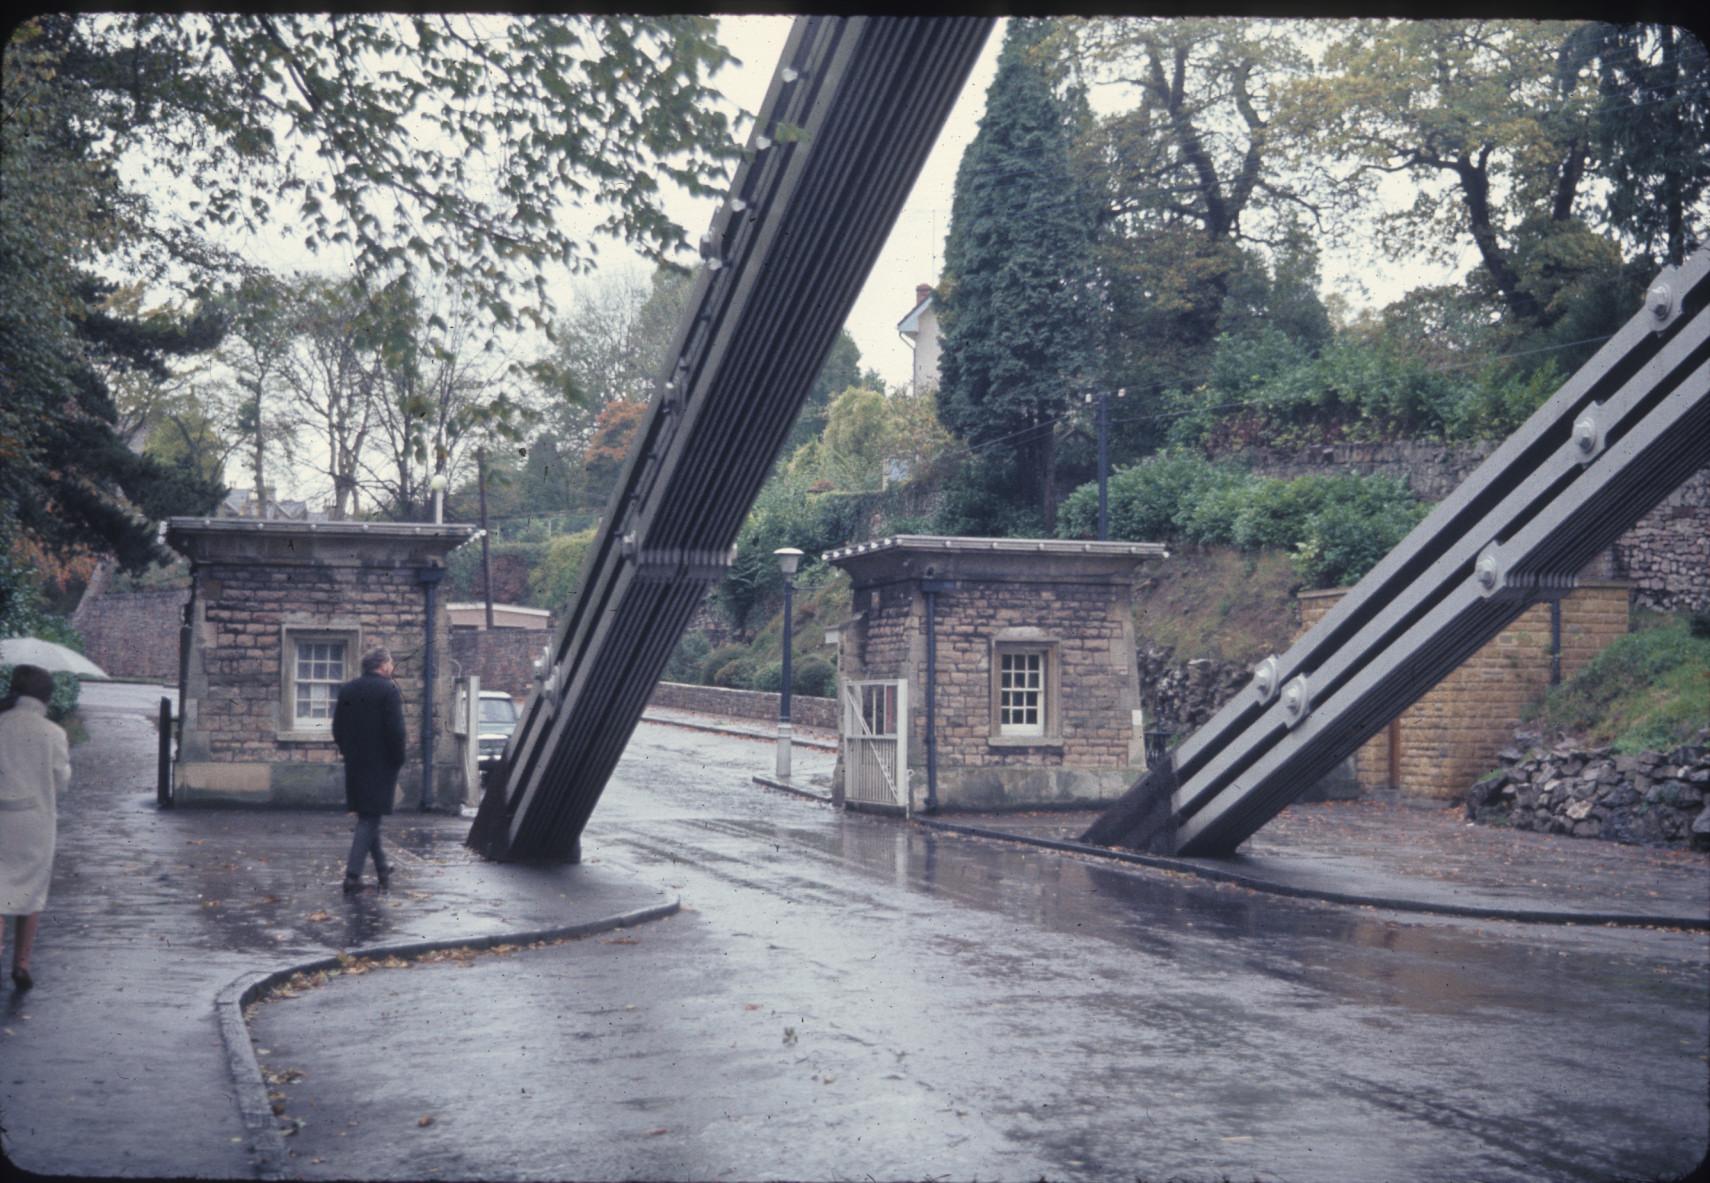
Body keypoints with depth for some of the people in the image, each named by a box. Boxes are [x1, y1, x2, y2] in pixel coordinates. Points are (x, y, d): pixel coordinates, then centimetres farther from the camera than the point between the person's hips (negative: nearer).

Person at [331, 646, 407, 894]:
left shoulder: (347, 689, 8)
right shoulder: (388, 690, -12)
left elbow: (337, 728, 11)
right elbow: (395, 731, -16)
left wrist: (348, 753, 18)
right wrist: (397, 761, -5)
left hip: (355, 765, 6)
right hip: (380, 765, -6)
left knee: (367, 816, 16)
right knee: (370, 818, -3)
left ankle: (382, 870, 24)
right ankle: (353, 873, -9)